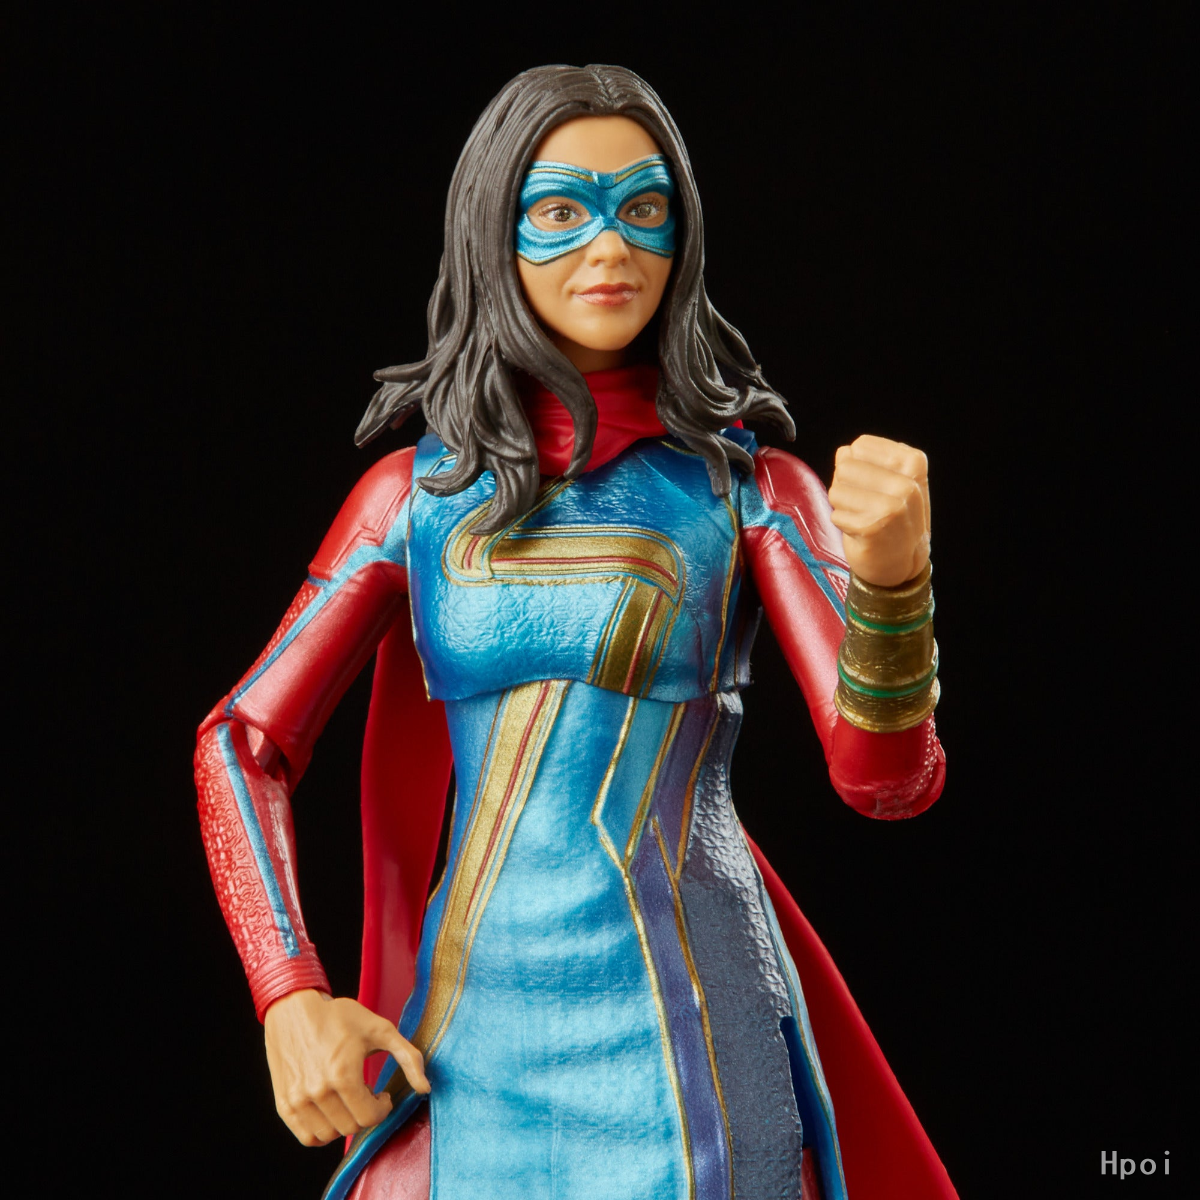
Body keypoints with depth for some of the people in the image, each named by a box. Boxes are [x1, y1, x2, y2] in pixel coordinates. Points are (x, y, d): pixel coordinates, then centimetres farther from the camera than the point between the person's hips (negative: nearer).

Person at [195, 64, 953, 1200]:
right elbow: (242, 742, 6)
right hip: (475, 1039, 2)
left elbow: (887, 774, -10)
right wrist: (291, 998, -6)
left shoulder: (744, 486, -1)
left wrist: (891, 577, -30)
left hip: (684, 1035, -2)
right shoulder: (419, 491, 4)